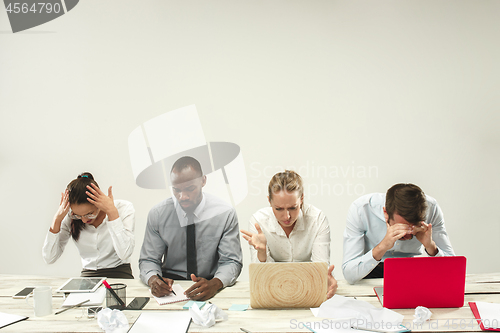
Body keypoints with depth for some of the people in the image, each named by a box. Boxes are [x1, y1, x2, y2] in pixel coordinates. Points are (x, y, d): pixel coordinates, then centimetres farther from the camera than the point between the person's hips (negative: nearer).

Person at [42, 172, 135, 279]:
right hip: (88, 275, 2)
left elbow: (124, 254, -23)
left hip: (118, 274, -2)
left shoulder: (123, 208, -10)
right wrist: (57, 219, -13)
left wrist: (112, 212, -24)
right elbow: (49, 258, -6)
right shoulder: (69, 216, -3)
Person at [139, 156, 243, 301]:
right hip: (170, 284, 1)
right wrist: (152, 279, -21)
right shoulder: (157, 214, -2)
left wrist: (214, 284, -28)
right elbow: (148, 260, 4)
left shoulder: (225, 213, -6)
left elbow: (231, 262, -5)